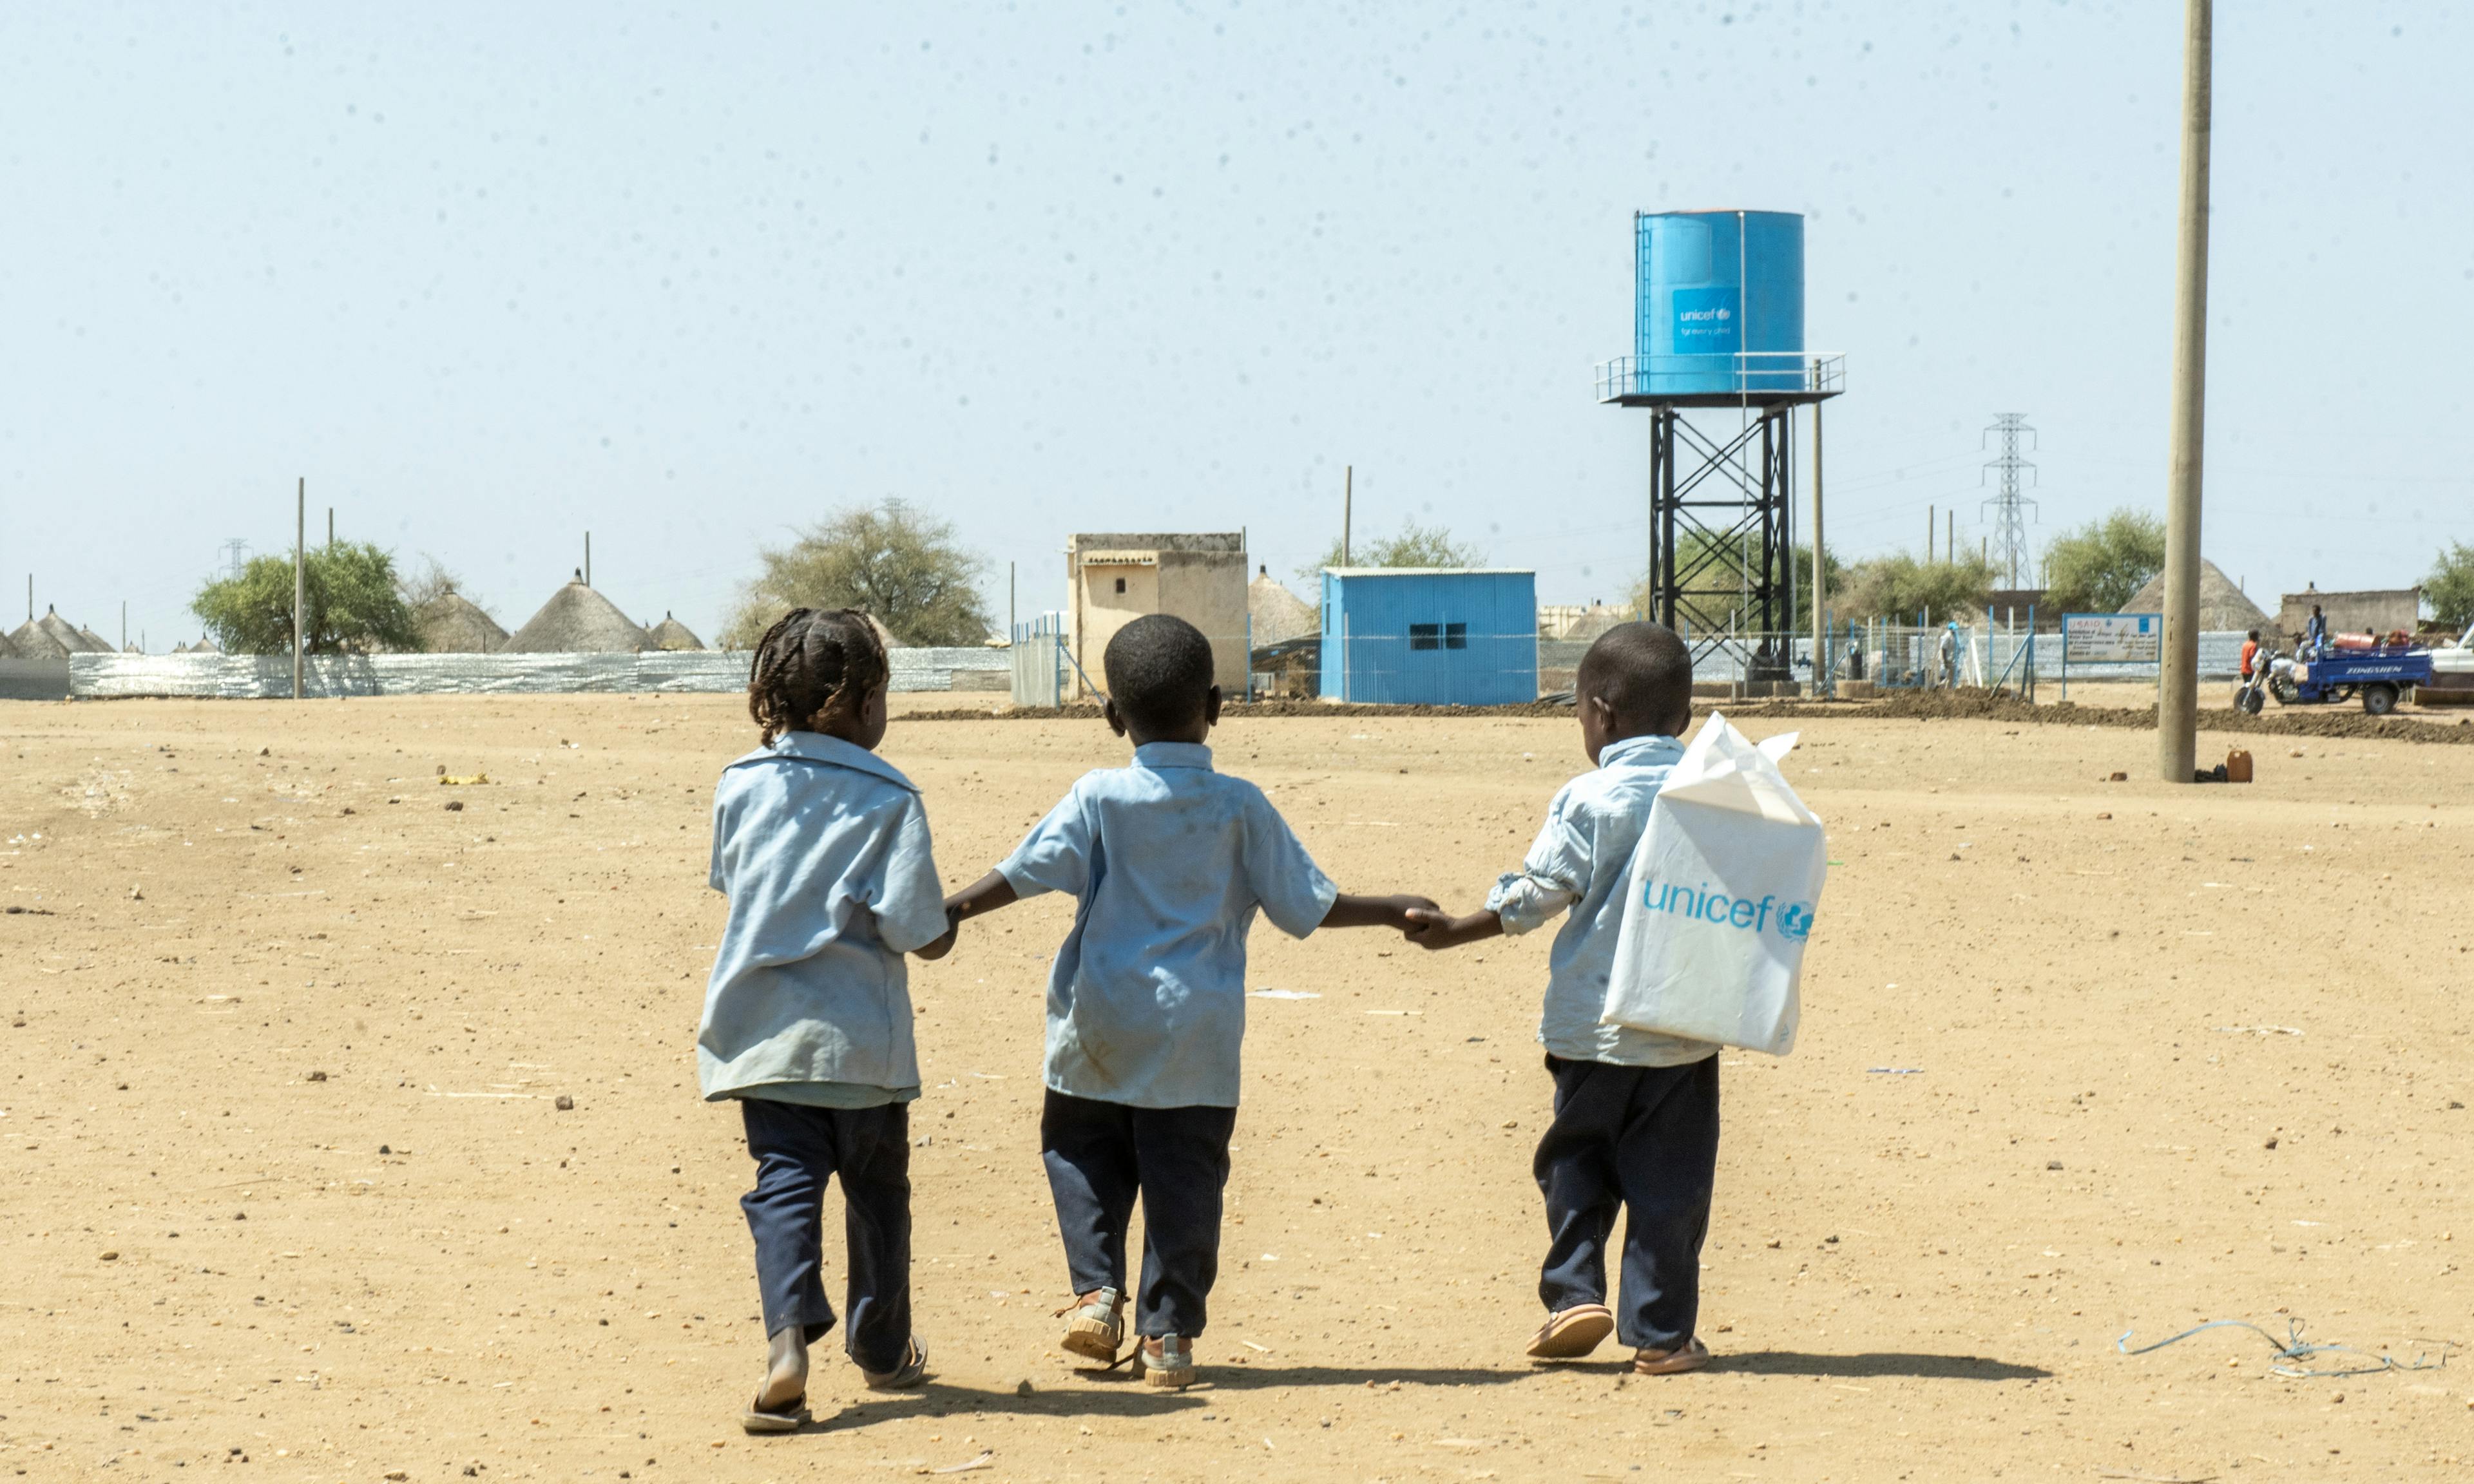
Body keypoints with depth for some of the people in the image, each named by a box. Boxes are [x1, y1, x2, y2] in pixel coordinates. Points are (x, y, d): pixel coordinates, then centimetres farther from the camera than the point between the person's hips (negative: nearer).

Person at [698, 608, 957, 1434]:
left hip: (761, 1030, 2)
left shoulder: (739, 786, 2)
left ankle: (788, 1343, -23)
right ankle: (882, 1350, 30)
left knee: (785, 1180, 0)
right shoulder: (887, 798, -12)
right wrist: (946, 929, 7)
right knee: (876, 1191, 16)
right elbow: (918, 931, -14)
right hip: (859, 1038, -2)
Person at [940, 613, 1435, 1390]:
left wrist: (950, 910, -3)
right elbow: (1307, 904, 2)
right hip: (1198, 1034, 0)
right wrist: (1392, 912, 15)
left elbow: (1024, 872, -12)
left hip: (1101, 1028, 0)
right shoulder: (1241, 807, -1)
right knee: (1184, 1177, 6)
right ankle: (1168, 1334, 6)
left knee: (1081, 1148, 18)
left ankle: (1097, 1290, 4)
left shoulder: (1099, 798, -4)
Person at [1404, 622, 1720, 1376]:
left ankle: (1574, 1292, 3)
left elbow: (1537, 893, -8)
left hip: (1593, 1023, -2)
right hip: (1684, 1029, 2)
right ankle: (1661, 1332, 5)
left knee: (1574, 1160, 15)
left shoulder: (1589, 800, -8)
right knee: (1669, 1175, 5)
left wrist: (1455, 931, 1)